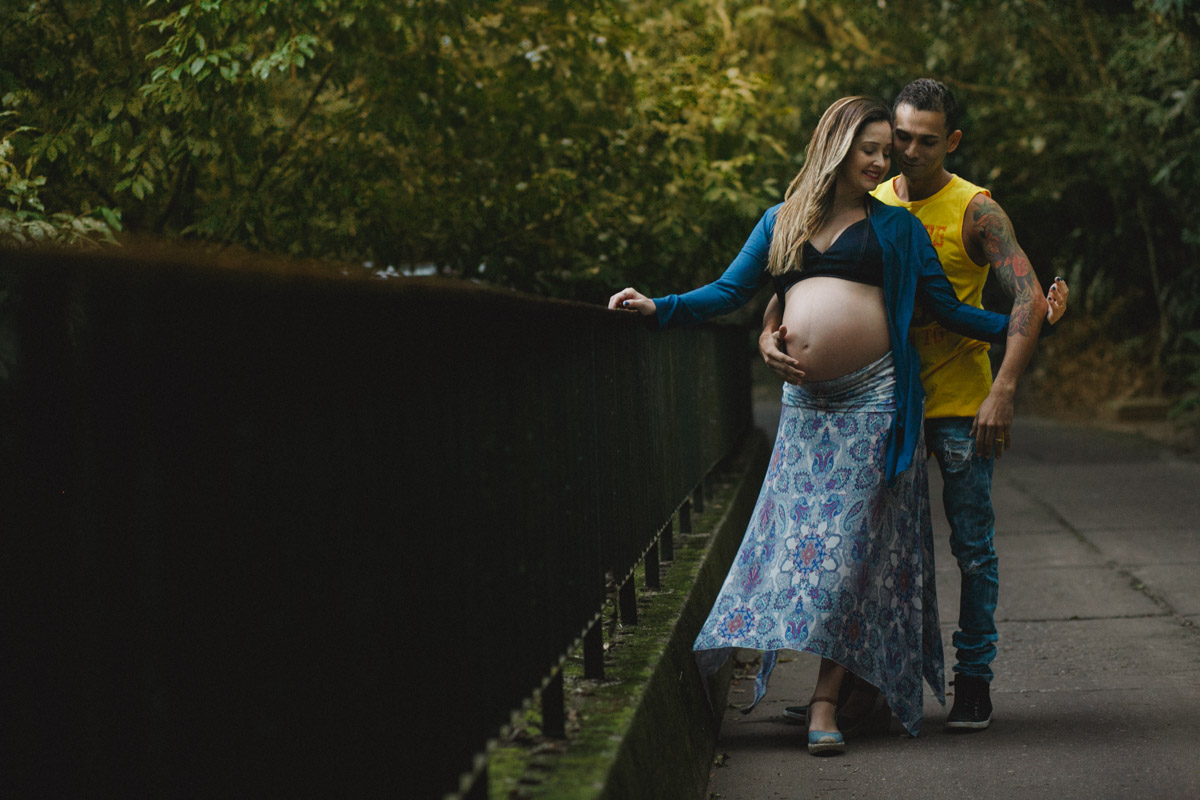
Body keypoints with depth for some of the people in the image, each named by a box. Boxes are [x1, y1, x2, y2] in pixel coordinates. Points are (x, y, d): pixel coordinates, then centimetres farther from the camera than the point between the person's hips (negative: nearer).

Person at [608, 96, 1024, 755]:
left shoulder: (894, 226, 9)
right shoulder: (781, 222, 15)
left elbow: (948, 309, 8)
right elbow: (728, 292, 14)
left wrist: (1022, 323, -1)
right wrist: (657, 308, 3)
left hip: (872, 402, -2)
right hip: (804, 405, 2)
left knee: (852, 548, -5)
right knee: (797, 536, -1)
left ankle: (826, 700, -3)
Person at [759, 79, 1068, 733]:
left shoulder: (974, 211, -8)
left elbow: (1028, 296, -17)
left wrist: (1003, 390, -28)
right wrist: (769, 336, -17)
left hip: (960, 406, -4)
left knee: (972, 547, 2)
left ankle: (974, 678, 13)